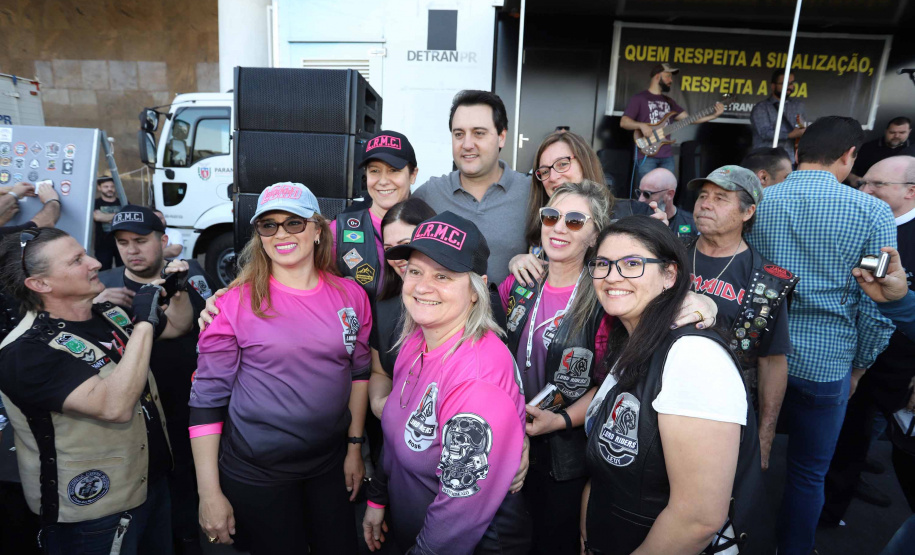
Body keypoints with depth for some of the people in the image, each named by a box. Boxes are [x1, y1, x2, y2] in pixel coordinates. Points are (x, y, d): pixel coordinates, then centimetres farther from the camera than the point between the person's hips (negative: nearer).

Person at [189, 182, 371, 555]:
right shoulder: (236, 302, -11)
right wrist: (209, 493, -9)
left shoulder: (350, 295, -2)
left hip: (331, 463, 3)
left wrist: (355, 446, 7)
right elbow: (207, 398, -9)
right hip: (256, 472, -3)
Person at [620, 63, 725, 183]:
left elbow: (689, 118, 17)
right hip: (647, 156, -6)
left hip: (667, 157, 6)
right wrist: (641, 125, -23)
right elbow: (623, 122, -6)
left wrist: (714, 115, 7)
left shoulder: (668, 101, 21)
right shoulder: (639, 98, 1)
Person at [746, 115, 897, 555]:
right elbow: (878, 305, -7)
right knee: (808, 472, 16)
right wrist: (858, 366, 8)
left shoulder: (755, 203, -4)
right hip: (823, 362, -2)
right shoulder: (872, 213, -9)